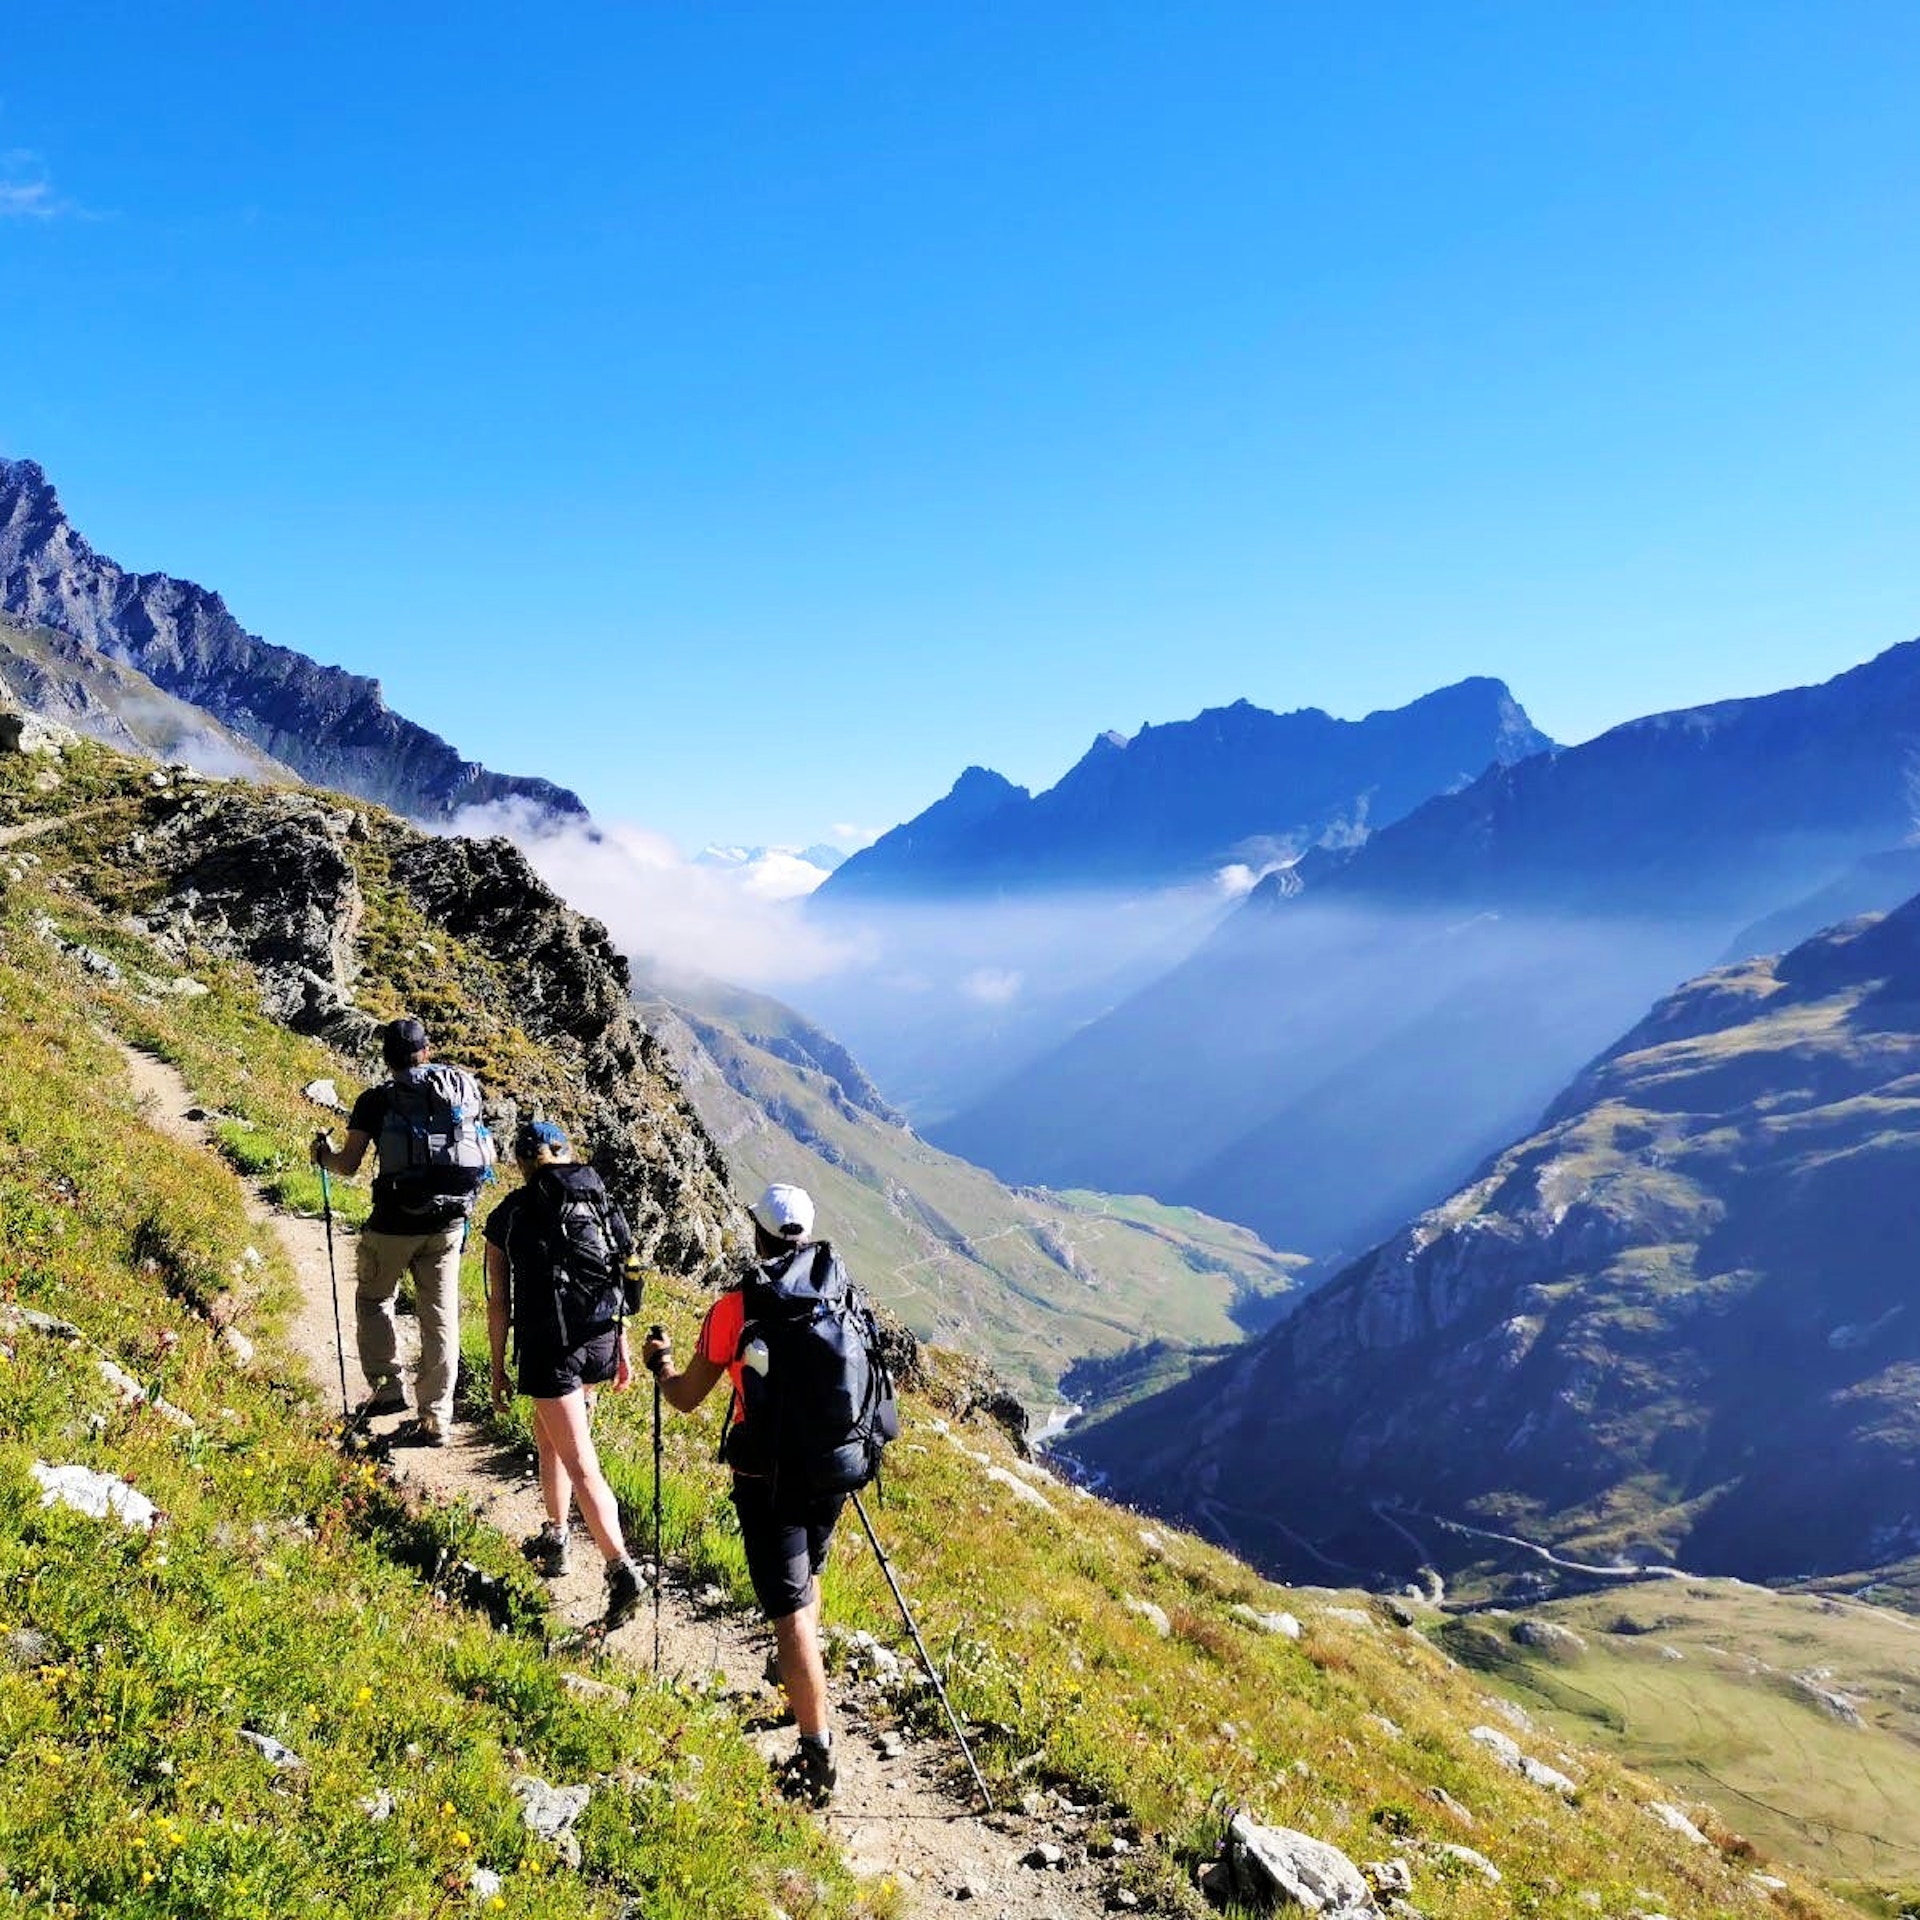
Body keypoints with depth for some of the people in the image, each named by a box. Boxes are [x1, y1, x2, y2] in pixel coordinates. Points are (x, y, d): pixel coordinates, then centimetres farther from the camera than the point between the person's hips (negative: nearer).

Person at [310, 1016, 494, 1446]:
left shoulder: (377, 1100, -4)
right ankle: (436, 1418, 9)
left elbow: (349, 1165, -4)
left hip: (396, 1222, -3)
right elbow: (483, 1153, 14)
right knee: (441, 1317, 7)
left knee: (373, 1298, 22)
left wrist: (324, 1155, 17)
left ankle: (387, 1387, 18)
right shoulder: (463, 1087, 5)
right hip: (449, 1222, 3)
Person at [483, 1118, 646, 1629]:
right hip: (600, 1339, 5)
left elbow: (499, 1303, 3)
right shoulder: (598, 1203, 10)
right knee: (549, 1434, 27)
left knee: (581, 1465, -3)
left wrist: (498, 1370, 11)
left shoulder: (508, 1217, 3)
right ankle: (553, 1539, 37)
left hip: (548, 1347, -5)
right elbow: (617, 1280, 10)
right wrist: (622, 1348, 17)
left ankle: (622, 1571, -11)